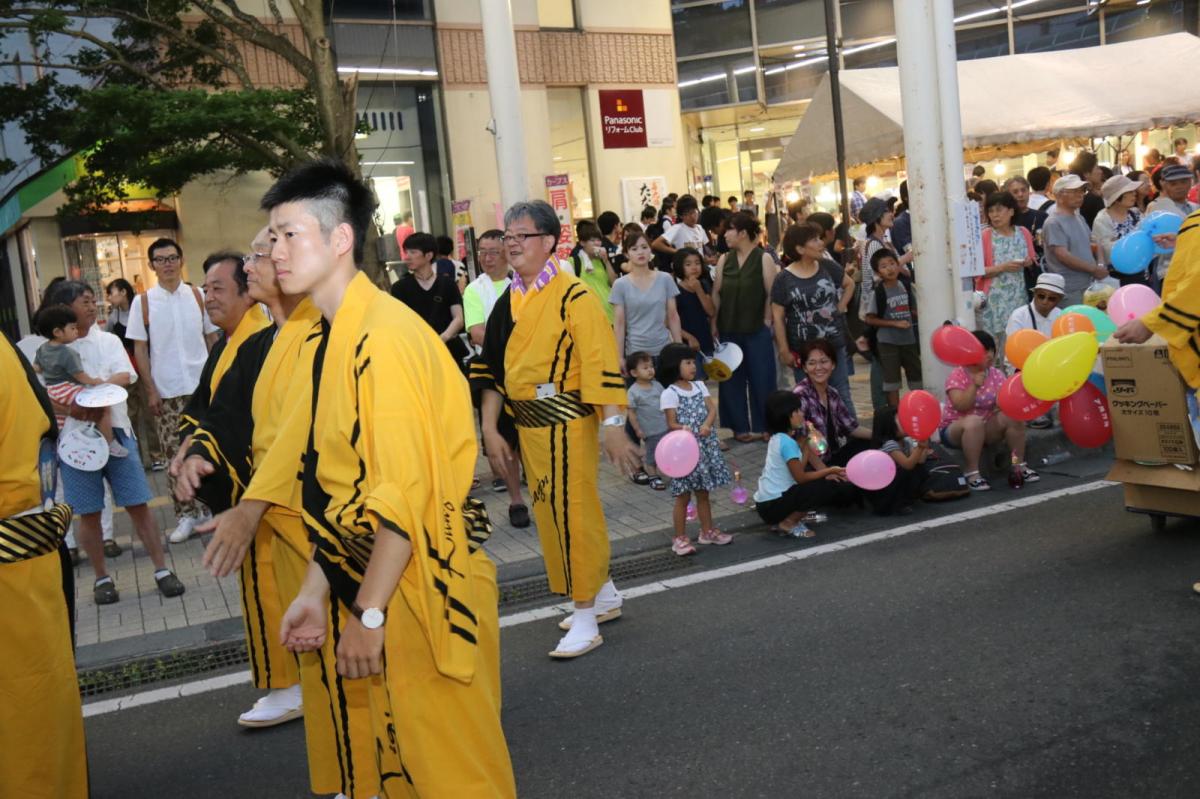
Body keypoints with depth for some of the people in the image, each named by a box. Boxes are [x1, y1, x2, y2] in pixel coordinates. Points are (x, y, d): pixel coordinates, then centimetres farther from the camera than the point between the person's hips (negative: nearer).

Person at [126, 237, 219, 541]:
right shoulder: (143, 302, 0)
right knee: (175, 456, 2)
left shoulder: (198, 296, 3)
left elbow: (212, 338, 8)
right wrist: (151, 390, -5)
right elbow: (140, 349, 1)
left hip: (202, 386, 1)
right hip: (166, 391, -1)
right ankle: (186, 514, 11)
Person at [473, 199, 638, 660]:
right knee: (550, 513, 16)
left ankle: (585, 619, 10)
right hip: (527, 423, 8)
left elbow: (601, 364, -17)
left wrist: (612, 424, -23)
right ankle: (605, 596, 33)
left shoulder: (573, 296, -12)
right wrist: (489, 429, 8)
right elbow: (492, 368, 13)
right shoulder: (508, 302, 10)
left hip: (566, 422, -8)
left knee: (571, 514, -3)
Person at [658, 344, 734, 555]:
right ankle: (680, 538, 10)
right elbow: (671, 423, -12)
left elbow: (712, 409, 0)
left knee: (703, 492, 16)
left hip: (705, 445, 6)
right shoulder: (669, 394, -9)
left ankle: (707, 531, 29)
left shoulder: (699, 386, 8)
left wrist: (707, 425, -20)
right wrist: (684, 429, -33)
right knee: (683, 495, 1)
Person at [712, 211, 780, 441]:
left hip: (757, 329, -4)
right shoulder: (725, 260, 6)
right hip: (729, 329, 4)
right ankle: (740, 426, 18)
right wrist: (714, 323, 2)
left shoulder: (764, 259, -5)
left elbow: (772, 293, -7)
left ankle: (763, 425, 14)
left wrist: (767, 321, -9)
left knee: (761, 378, 2)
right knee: (732, 378, 7)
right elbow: (716, 293, 7)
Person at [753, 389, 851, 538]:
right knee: (828, 487, -13)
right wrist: (829, 471, -11)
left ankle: (783, 519, 12)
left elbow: (799, 471, 9)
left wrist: (804, 443, -2)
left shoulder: (780, 438, 8)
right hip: (773, 505, -9)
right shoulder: (787, 442, -21)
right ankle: (788, 523, -4)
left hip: (767, 502, 9)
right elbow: (801, 477, -18)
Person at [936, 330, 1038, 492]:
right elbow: (961, 406, -27)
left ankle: (1019, 464, -8)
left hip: (985, 429, 5)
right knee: (974, 421, -37)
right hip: (954, 429, -5)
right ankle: (972, 473, -30)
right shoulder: (957, 376, -14)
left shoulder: (996, 374, 0)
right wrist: (975, 385, -32)